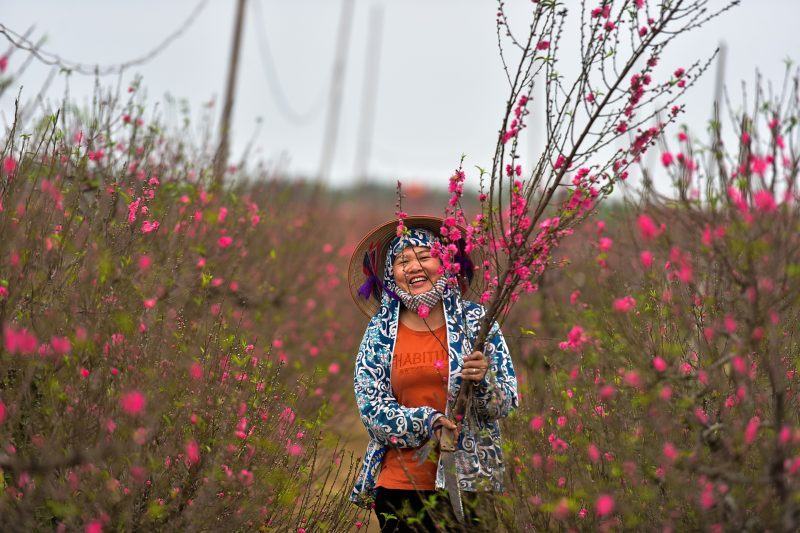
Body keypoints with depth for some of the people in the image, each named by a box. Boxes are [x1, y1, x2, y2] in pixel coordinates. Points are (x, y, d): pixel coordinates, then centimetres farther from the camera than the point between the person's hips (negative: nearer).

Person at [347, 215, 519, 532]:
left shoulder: (475, 320, 2)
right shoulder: (380, 332, 4)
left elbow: (506, 403, 0)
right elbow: (371, 408, -1)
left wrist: (482, 381, -21)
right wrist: (425, 422, -16)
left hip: (468, 482, -1)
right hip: (400, 485, 1)